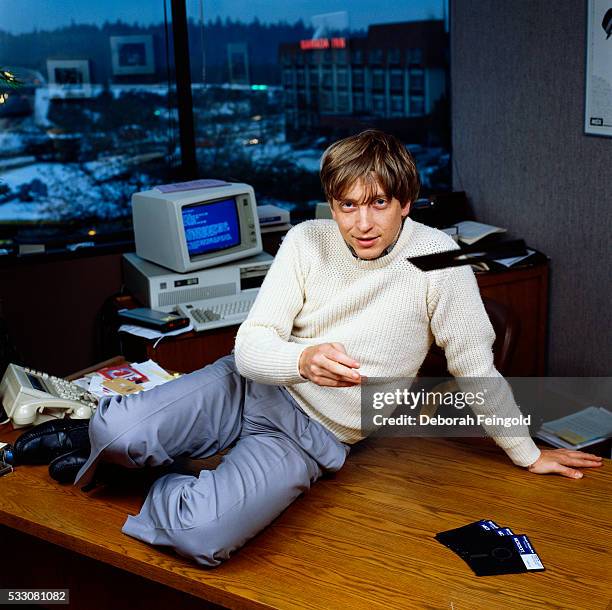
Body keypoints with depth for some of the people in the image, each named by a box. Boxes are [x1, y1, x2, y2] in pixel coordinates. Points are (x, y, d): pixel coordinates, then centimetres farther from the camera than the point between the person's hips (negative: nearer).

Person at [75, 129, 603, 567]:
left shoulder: (435, 257, -14)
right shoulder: (307, 241, -6)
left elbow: (474, 365, -4)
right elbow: (250, 347, -10)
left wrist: (528, 454, 4)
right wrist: (303, 360, -33)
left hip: (312, 434, -2)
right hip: (249, 387, 3)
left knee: (202, 536, -30)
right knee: (116, 431, -23)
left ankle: (161, 493, 6)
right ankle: (119, 454, 14)